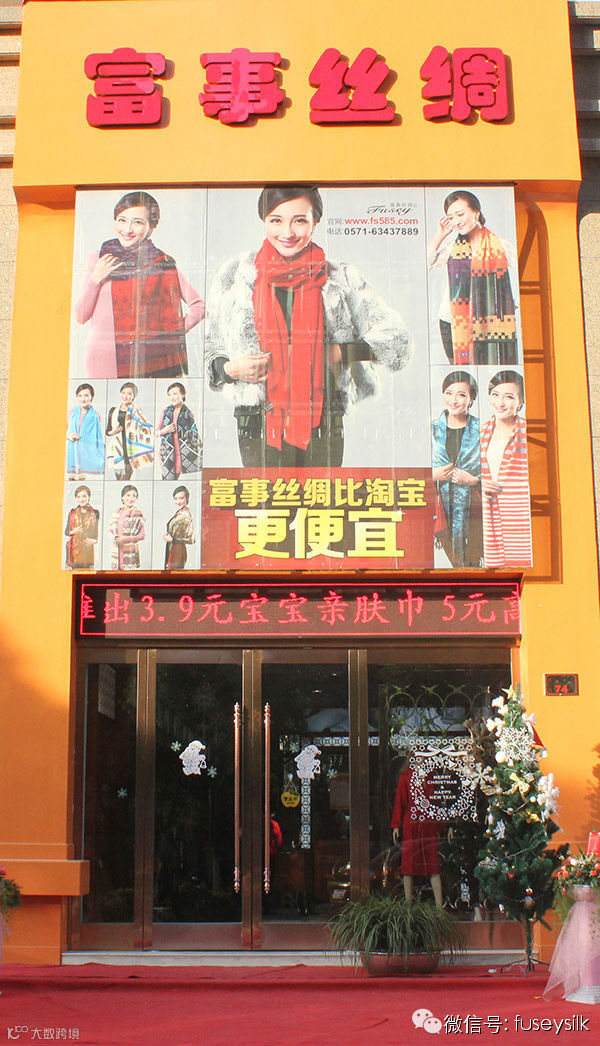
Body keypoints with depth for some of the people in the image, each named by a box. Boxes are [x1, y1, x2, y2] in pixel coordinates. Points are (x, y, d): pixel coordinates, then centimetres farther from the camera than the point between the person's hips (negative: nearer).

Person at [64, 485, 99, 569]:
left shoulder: (95, 513, 6)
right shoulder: (72, 512, 9)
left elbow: (98, 532, 8)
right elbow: (66, 531, 11)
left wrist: (94, 540, -12)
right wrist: (73, 532, -10)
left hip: (89, 548, -1)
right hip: (74, 548, 1)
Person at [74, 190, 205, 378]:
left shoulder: (163, 262, 5)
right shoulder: (99, 259, 10)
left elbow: (198, 304, 10)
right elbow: (81, 317, 9)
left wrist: (177, 331, -2)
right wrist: (95, 279, -3)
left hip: (152, 361, -1)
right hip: (105, 362, 1)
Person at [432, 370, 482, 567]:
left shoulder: (482, 431, 0)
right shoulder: (432, 430, 6)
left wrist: (473, 480, -13)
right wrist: (433, 475, -7)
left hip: (473, 510, -1)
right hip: (442, 510, 1)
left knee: (471, 563, -2)